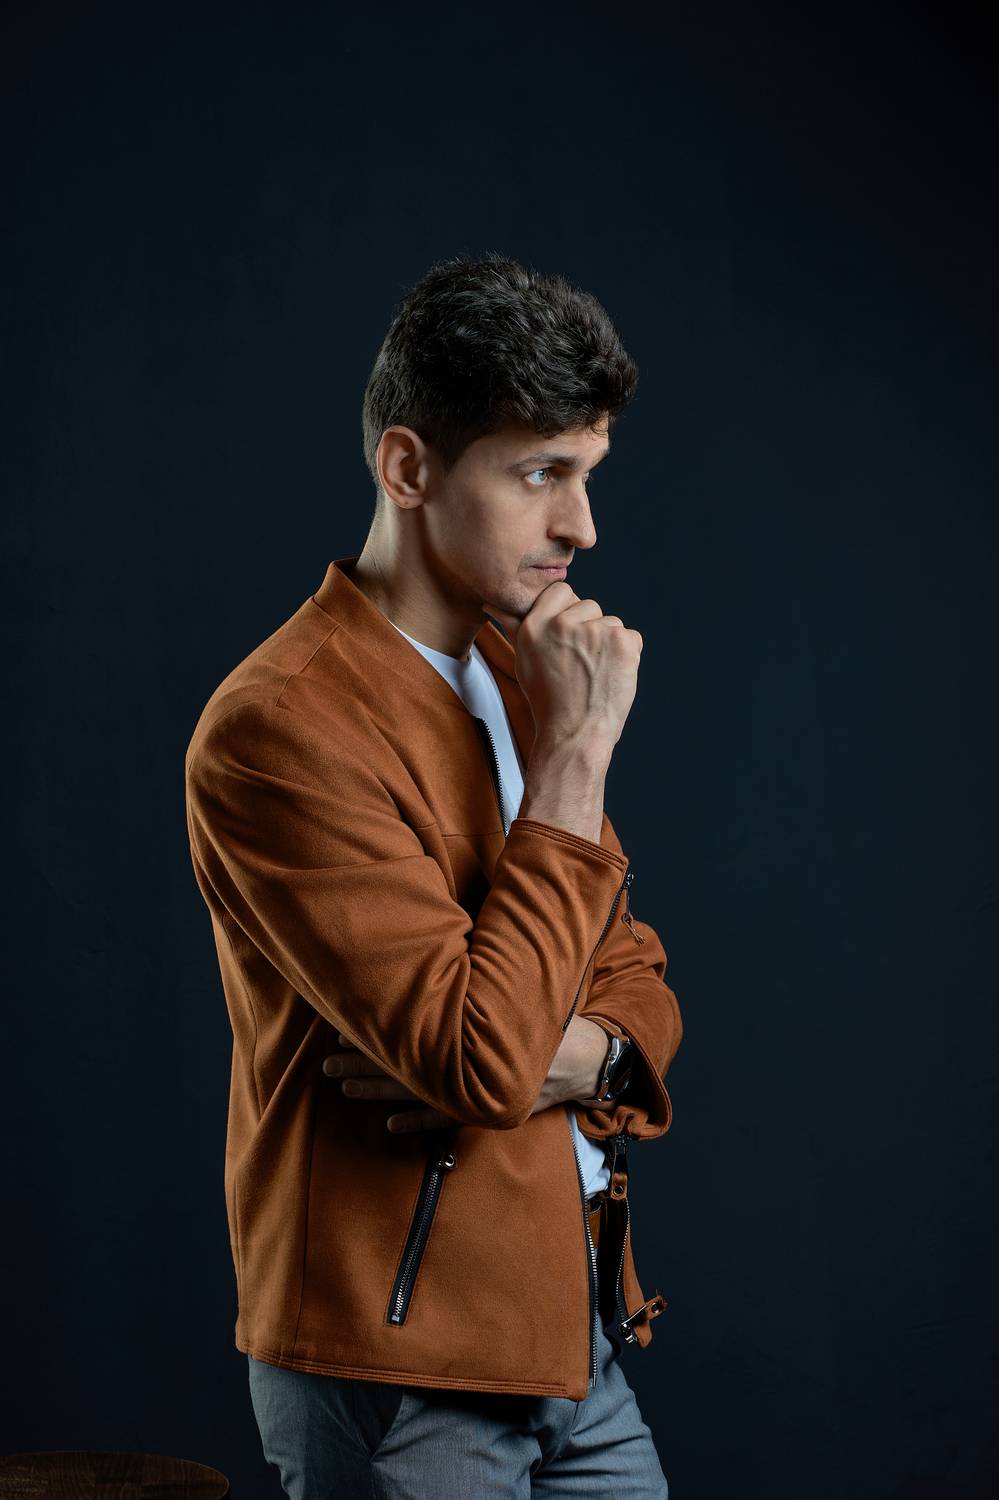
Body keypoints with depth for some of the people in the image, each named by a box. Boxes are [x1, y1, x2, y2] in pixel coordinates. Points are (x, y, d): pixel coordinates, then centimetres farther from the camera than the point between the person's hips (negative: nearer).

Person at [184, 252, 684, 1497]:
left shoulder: (525, 675, 8)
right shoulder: (278, 727, -19)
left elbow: (636, 973, 13)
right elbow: (482, 1056, -25)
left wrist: (570, 1054, -10)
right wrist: (574, 758, -20)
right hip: (399, 1372, -7)